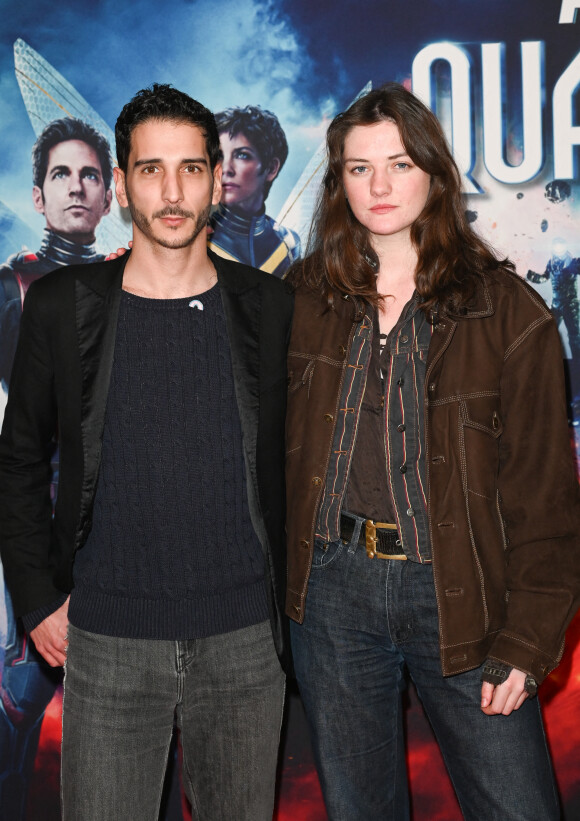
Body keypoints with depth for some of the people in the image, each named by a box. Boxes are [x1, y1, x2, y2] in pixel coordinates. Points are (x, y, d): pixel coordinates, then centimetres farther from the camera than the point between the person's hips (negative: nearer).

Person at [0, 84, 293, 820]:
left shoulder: (268, 307, 0)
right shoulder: (62, 305, -2)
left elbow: (292, 459, 8)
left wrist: (289, 596, 5)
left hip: (245, 638, 1)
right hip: (108, 643, -1)